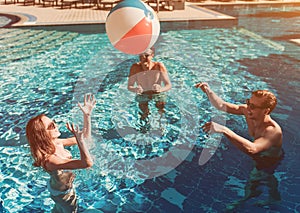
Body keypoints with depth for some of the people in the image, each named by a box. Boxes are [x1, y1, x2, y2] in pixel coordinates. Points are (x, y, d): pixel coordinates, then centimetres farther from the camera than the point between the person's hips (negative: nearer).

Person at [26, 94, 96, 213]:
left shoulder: (57, 143, -19)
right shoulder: (49, 160, -42)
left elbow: (86, 137, -10)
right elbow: (87, 163, -49)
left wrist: (87, 115, -21)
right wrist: (79, 138, -56)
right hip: (63, 194, -6)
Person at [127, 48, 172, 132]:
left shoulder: (159, 66, -22)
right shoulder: (135, 67, -20)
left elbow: (169, 85, -25)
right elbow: (129, 86, -20)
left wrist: (161, 89, -48)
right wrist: (135, 89, -45)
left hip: (157, 94, 1)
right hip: (142, 95, 0)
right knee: (145, 113, -12)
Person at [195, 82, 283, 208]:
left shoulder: (273, 131, -45)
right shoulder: (247, 111, -26)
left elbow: (252, 149, -62)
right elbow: (222, 106, -21)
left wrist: (224, 130, -68)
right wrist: (208, 91, -39)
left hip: (271, 161, -6)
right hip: (260, 156, 6)